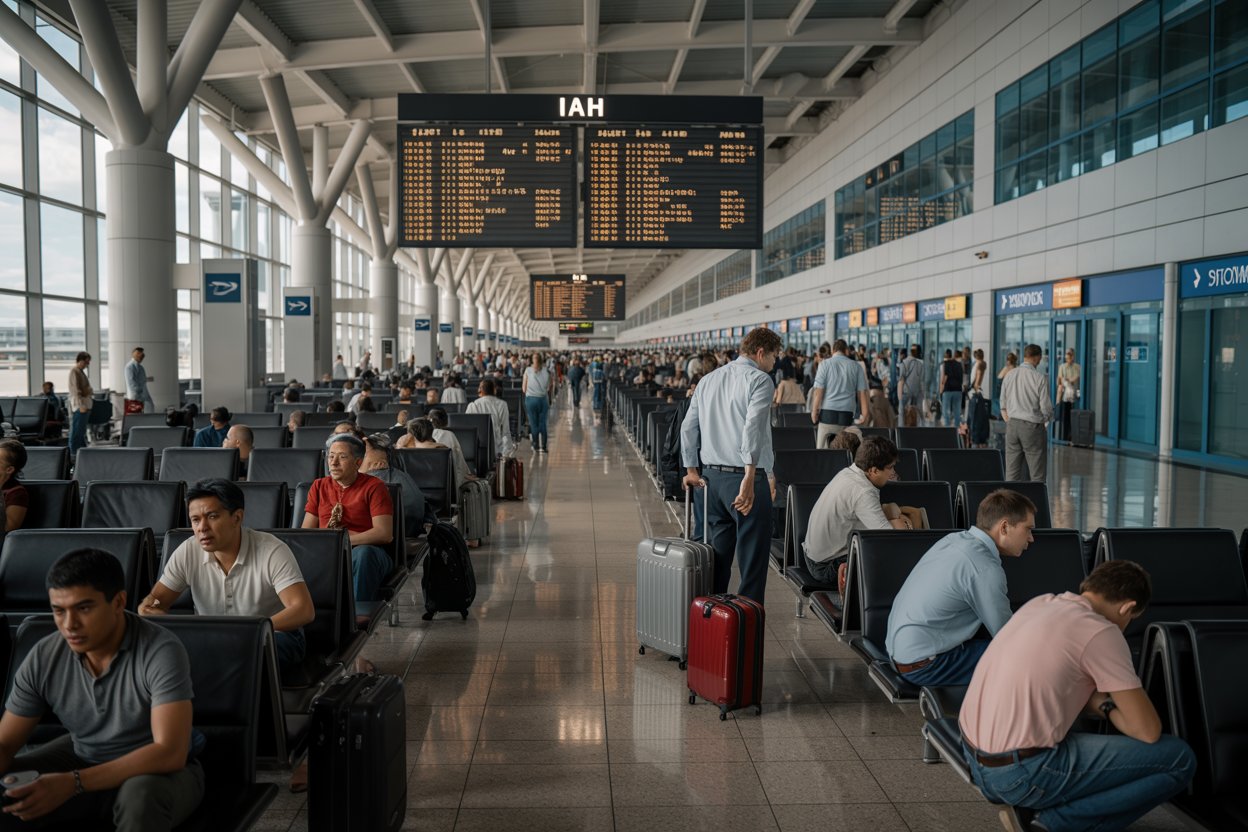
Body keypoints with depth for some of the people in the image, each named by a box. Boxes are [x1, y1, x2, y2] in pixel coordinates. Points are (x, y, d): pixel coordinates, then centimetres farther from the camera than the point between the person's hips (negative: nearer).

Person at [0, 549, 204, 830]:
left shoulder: (162, 652, -27)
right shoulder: (43, 658, -11)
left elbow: (170, 753, -33)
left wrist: (73, 783, -40)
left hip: (158, 771, -5)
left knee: (142, 794, -37)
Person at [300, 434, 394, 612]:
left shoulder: (374, 487, 3)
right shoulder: (319, 487, 18)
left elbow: (385, 534, -9)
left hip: (364, 552, -3)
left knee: (363, 553, -39)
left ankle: (360, 614, -36)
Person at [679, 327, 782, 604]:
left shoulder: (708, 380, 14)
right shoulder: (760, 380, -7)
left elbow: (688, 427, 15)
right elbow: (753, 428, -21)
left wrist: (691, 470, 22)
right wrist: (750, 478, -26)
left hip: (712, 477, 7)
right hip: (746, 477, -7)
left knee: (719, 553, 16)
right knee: (753, 558, 0)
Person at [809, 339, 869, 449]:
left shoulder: (825, 364, 2)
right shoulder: (856, 366, 7)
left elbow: (819, 390, -4)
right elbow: (862, 392, 4)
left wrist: (814, 411, 3)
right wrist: (864, 414, 7)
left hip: (827, 412, -2)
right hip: (847, 414, 2)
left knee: (821, 448, 3)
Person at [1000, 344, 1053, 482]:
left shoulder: (1009, 376, 6)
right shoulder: (1040, 378, -10)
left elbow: (1003, 406, 10)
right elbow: (1046, 407, -9)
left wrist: (1010, 422, 17)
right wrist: (1047, 418, 11)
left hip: (1012, 425, 5)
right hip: (1032, 425, -5)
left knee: (1012, 472, 7)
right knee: (1037, 474, 1)